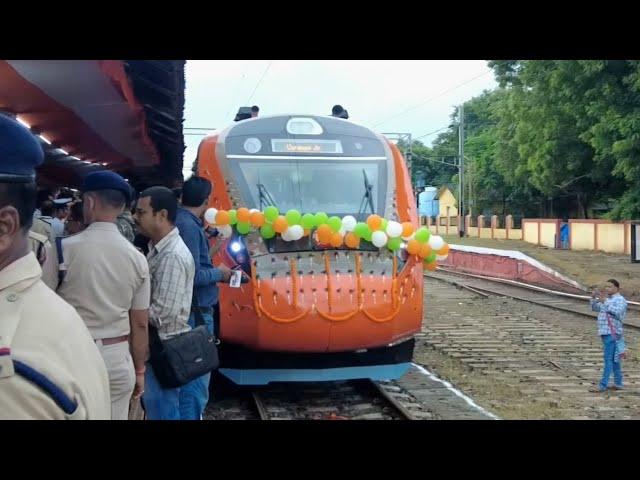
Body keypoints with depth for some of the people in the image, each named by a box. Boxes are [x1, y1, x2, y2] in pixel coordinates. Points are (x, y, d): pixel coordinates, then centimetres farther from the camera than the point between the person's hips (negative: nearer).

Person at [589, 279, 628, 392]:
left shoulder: (620, 300, -7)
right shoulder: (607, 299, 19)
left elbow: (617, 312, -24)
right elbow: (595, 308, 18)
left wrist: (605, 302, -31)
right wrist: (593, 298, 0)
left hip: (612, 333, -9)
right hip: (605, 333, 9)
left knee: (609, 359, -10)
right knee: (614, 359, 12)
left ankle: (603, 385, -13)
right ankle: (618, 383, 18)